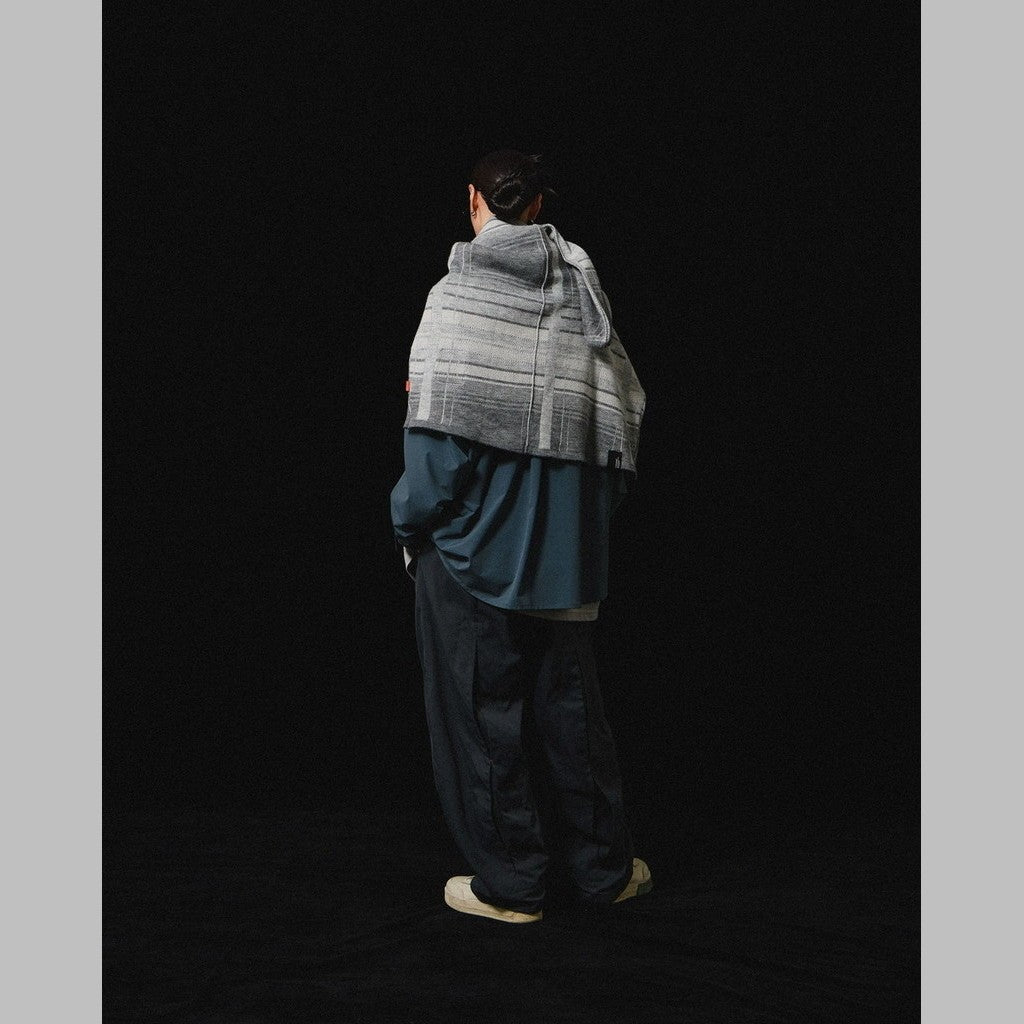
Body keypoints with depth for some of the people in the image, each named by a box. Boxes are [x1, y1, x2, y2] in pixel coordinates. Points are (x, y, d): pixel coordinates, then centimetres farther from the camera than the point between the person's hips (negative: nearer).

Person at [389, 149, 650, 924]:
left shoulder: (457, 295, -11)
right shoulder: (581, 293, 3)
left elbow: (442, 430, -17)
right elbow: (622, 417, 3)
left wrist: (410, 521, -3)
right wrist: (591, 513, 13)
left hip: (475, 548, -5)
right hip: (565, 549, 5)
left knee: (485, 713, 8)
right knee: (568, 707, 17)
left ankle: (509, 882, 20)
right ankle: (603, 867, 29)